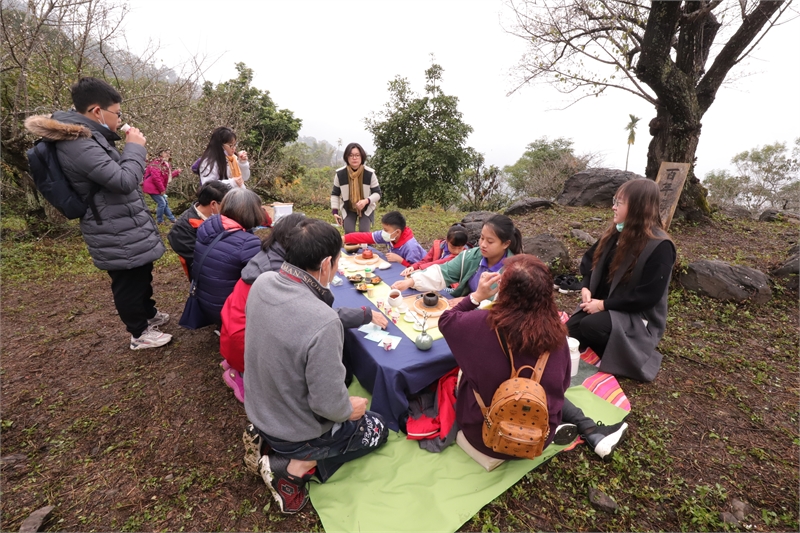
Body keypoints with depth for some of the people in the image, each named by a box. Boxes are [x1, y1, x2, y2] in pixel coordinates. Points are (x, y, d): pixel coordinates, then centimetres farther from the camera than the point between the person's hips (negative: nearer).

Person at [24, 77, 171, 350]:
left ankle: (149, 314, 42)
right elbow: (124, 180, -29)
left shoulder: (90, 137, 11)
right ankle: (139, 333, 20)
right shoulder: (77, 144, -23)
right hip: (116, 234, -10)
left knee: (142, 275, 23)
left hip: (127, 227, 10)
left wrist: (128, 147, 9)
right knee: (128, 283, 4)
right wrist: (135, 147, -16)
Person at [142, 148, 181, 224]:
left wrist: (177, 172, 21)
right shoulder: (157, 163, -17)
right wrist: (162, 189, -22)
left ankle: (172, 219, 26)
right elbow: (155, 177, -25)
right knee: (161, 203, -8)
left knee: (165, 203, 16)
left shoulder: (165, 164, 14)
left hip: (157, 188, 11)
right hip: (152, 187, -11)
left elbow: (167, 176, 20)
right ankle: (159, 221, 4)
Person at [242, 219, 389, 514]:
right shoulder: (323, 323, -39)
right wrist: (350, 409, -7)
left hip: (259, 410, 7)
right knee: (376, 428, 20)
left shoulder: (262, 282, -16)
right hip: (297, 430, -6)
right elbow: (329, 406, -29)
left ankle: (267, 439, 16)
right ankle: (294, 467, 5)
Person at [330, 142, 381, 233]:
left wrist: (366, 201, -31)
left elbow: (377, 193, -12)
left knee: (364, 232, -15)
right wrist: (335, 212, -10)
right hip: (347, 209, 1)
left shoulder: (370, 173, -20)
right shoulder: (340, 174, -17)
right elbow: (335, 194, -3)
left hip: (367, 208, -1)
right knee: (349, 233, -12)